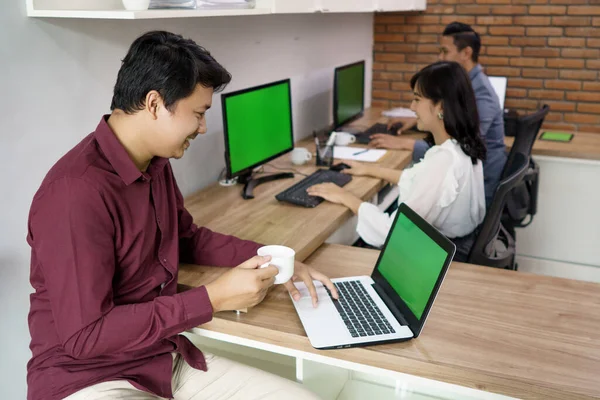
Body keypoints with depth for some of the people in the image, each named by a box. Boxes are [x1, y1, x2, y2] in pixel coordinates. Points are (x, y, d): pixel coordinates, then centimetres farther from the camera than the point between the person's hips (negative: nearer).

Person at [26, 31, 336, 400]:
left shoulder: (155, 164, 2)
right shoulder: (76, 192, -24)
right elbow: (85, 335, -23)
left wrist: (271, 259, 4)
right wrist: (212, 299, -22)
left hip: (168, 361, 7)